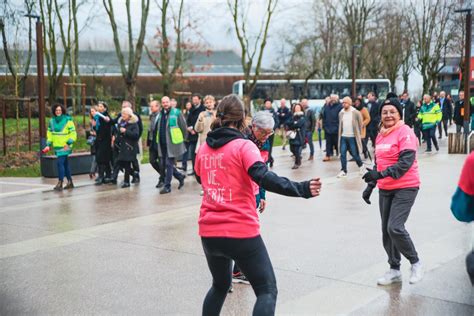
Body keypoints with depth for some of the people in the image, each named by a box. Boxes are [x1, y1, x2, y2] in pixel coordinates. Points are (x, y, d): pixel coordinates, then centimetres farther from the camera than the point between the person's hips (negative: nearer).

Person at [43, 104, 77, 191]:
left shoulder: (68, 120, -6)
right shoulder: (52, 121, 11)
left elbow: (73, 133, -6)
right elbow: (49, 133, 16)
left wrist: (69, 143, -16)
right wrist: (48, 144, 7)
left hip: (65, 146, -6)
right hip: (57, 146, 6)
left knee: (60, 162, -15)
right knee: (65, 164, 12)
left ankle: (60, 183, -14)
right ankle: (70, 182, 22)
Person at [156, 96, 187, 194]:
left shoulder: (176, 113, -7)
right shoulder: (160, 114, 12)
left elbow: (184, 127, -5)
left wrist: (182, 138, 1)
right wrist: (158, 140, 18)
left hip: (172, 143, -7)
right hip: (162, 144, 7)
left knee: (169, 164, -5)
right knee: (163, 165, 11)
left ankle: (167, 186, 3)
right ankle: (180, 177, 29)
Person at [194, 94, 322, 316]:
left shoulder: (204, 148, 8)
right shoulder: (244, 146, -9)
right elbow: (265, 178, -25)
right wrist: (301, 189, -30)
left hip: (209, 232, 6)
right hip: (240, 232, -6)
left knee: (220, 285, 28)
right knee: (267, 290, 3)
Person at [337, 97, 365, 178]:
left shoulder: (356, 113, -8)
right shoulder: (341, 113, 6)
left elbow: (360, 125, -2)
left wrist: (359, 135, -2)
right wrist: (340, 134, 10)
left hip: (352, 137, -4)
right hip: (343, 137, 4)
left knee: (354, 154, 3)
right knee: (343, 154, 1)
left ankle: (361, 166, 29)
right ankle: (343, 171, 10)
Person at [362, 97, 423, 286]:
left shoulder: (405, 132, -11)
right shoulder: (381, 135, 11)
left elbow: (406, 162, -21)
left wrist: (381, 174, -29)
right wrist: (370, 185, 18)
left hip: (405, 187, -7)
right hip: (385, 189, 7)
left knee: (395, 228, -17)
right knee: (386, 231, 8)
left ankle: (415, 263, 5)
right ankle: (394, 270, 22)